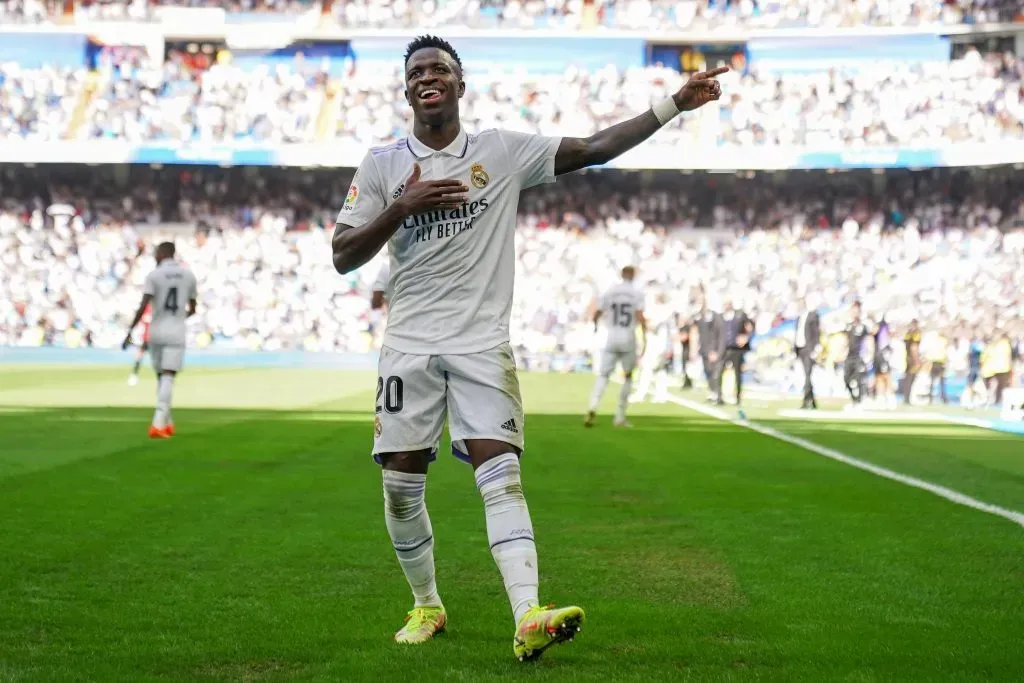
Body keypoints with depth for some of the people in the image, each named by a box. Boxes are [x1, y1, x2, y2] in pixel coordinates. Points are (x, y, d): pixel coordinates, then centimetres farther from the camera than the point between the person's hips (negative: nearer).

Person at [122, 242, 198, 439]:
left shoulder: (154, 275, -3)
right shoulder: (188, 275, 7)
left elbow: (143, 307, -13)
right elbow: (192, 309, 15)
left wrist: (130, 331, -11)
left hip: (156, 332, 0)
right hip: (177, 334, 0)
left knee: (162, 377, 15)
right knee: (168, 379, -8)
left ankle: (166, 423, 22)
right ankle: (158, 424, -21)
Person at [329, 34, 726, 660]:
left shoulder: (503, 150, 5)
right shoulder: (382, 164, 6)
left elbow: (594, 149, 2)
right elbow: (343, 257, 1)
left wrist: (673, 105, -4)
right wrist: (403, 206, -13)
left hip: (482, 344, -2)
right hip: (409, 346, 2)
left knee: (500, 474, -15)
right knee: (401, 487, 2)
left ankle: (528, 618, -26)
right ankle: (427, 606, 23)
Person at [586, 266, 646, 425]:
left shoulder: (610, 292, 5)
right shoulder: (637, 293, -2)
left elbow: (597, 314, 8)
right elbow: (640, 316, -13)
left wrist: (595, 325, 30)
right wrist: (644, 337, -9)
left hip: (611, 338, 2)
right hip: (628, 338, -2)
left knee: (603, 375, 3)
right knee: (628, 376, 14)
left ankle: (593, 407, -23)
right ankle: (620, 417, 11)